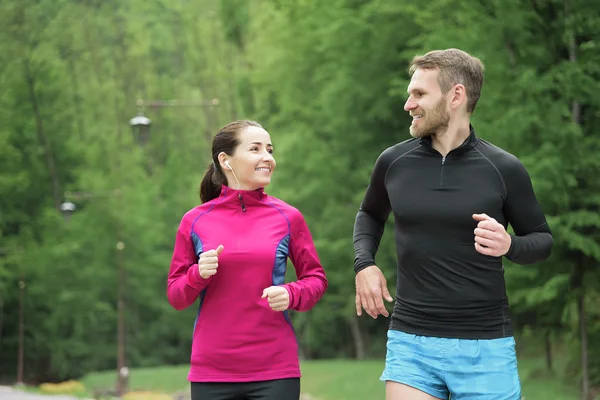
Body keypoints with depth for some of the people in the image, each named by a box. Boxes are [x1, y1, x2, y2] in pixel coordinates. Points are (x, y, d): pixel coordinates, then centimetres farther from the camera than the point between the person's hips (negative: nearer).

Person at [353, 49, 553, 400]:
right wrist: (364, 264, 6)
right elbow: (371, 214, 24)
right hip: (411, 343, 2)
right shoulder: (393, 163, 4)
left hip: (486, 345, -1)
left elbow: (543, 239, 6)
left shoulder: (504, 169, -4)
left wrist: (509, 245, -16)